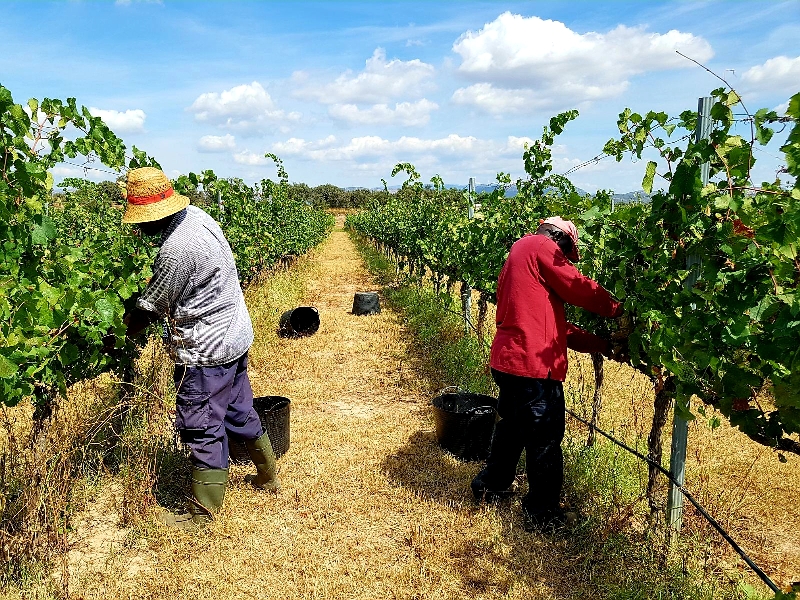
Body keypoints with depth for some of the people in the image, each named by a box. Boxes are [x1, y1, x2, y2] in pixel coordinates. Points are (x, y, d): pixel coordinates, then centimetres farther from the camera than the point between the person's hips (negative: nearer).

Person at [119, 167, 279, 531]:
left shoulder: (176, 251, -28)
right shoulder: (195, 214, 1)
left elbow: (148, 310, -15)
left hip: (207, 350, -10)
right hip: (235, 334, 10)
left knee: (203, 430, 4)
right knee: (239, 411, 23)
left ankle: (202, 515, 20)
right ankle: (268, 477, 41)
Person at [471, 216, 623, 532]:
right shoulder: (541, 248, -6)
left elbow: (555, 323, 19)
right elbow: (579, 288, -11)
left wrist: (601, 344, 15)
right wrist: (619, 309, 3)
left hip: (508, 360, 10)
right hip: (533, 363, -10)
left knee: (512, 424, 26)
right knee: (545, 437, 5)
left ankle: (490, 485, 42)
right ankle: (542, 513, 19)